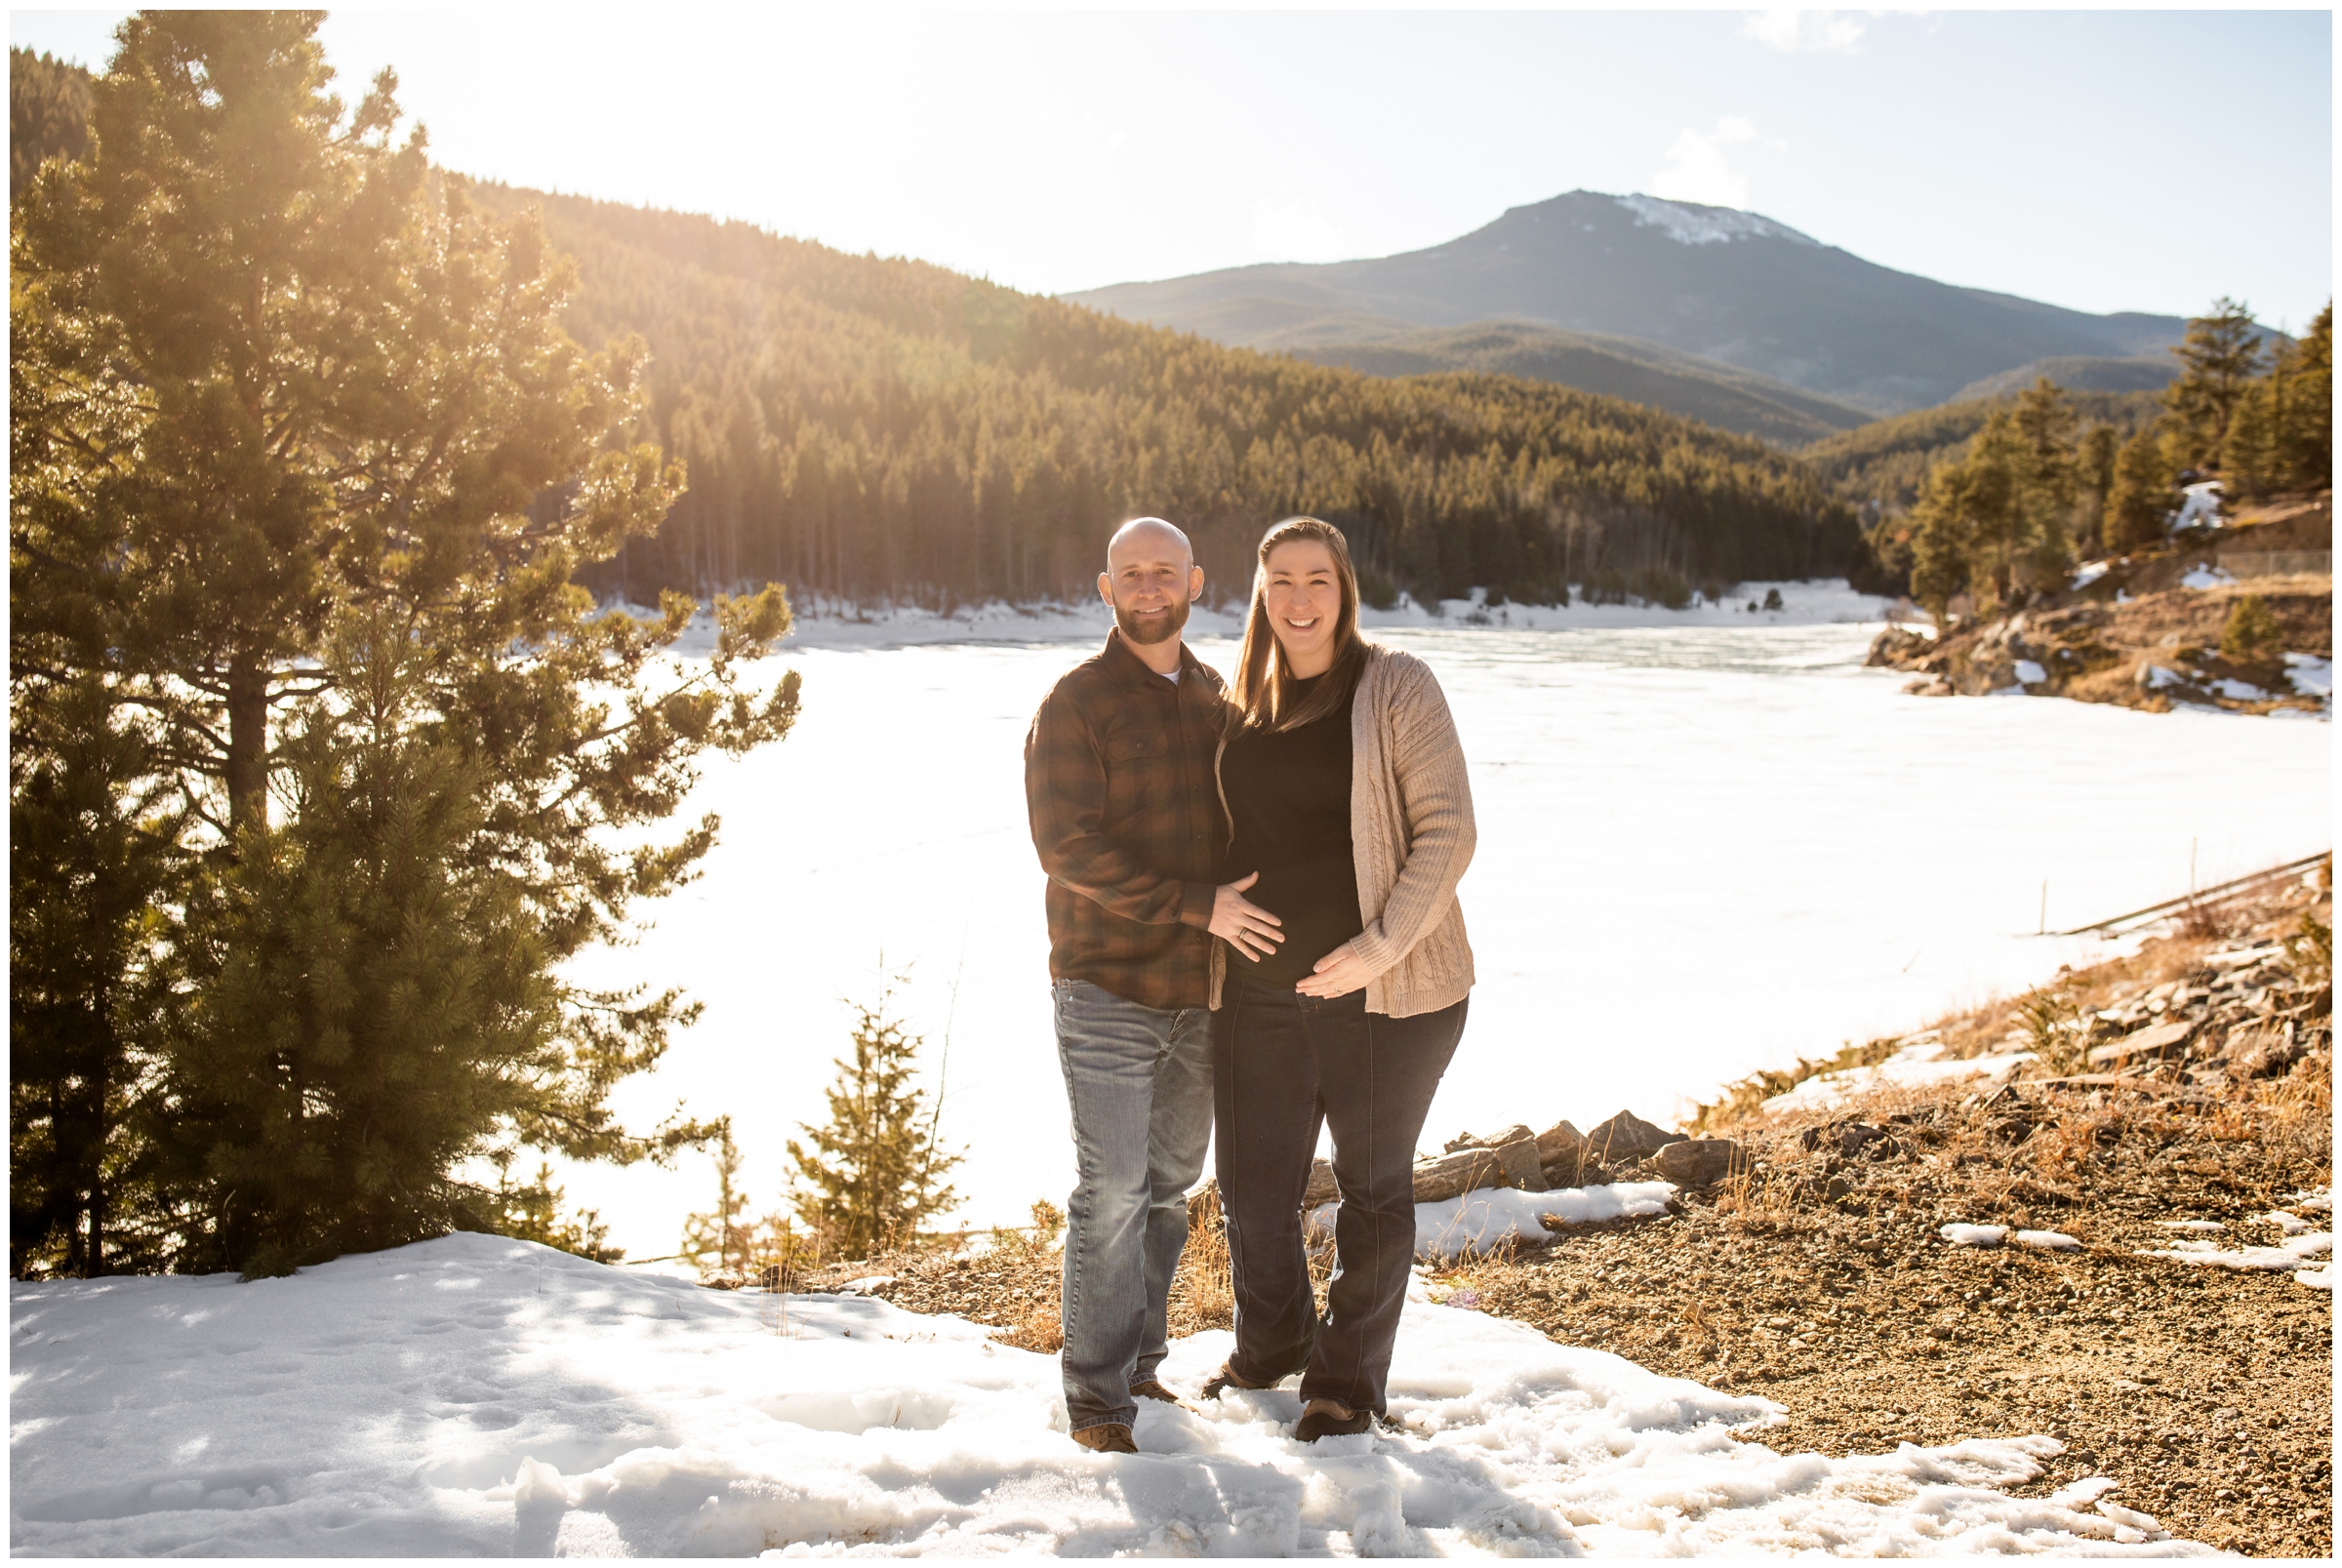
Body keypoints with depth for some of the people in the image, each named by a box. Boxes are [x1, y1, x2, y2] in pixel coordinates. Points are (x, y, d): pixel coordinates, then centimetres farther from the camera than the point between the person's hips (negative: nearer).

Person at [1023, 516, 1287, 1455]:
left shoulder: (1213, 699, 10)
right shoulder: (1074, 704, -9)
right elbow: (1068, 846, -18)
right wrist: (1198, 905, -21)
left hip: (1197, 991, 6)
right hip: (1107, 991, -6)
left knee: (1170, 1185, 13)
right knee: (1112, 1194, -5)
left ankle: (1140, 1364, 27)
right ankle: (1097, 1401, 7)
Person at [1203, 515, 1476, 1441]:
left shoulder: (1395, 687, -6)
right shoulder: (1238, 705, 9)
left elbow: (1447, 832, -10)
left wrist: (1379, 947, -18)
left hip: (1381, 992, -4)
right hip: (1257, 990, 4)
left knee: (1373, 1188, 10)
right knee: (1252, 1188, 13)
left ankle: (1346, 1381, 28)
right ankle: (1270, 1346, 39)